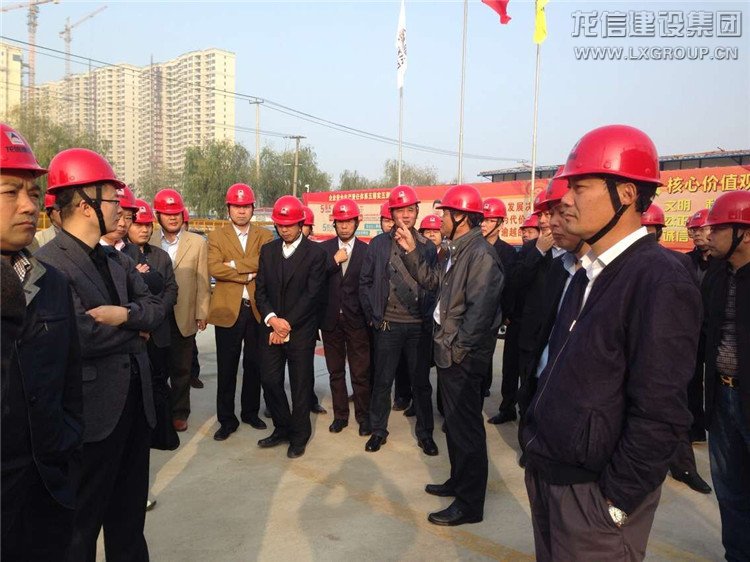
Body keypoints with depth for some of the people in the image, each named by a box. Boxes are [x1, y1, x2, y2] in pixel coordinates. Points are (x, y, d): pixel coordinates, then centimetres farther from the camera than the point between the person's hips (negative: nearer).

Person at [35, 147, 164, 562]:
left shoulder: (118, 260, 9)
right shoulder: (48, 264, -17)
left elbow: (156, 308, 5)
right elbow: (81, 337, -26)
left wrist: (124, 314, -15)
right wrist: (133, 327, -10)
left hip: (136, 400, 7)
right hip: (92, 411, -7)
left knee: (130, 511, 23)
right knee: (83, 522, 13)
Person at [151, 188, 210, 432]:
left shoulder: (198, 243, 0)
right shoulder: (148, 241, 0)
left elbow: (202, 282, 0)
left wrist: (201, 314, -2)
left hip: (184, 317, 0)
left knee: (181, 369, 11)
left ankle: (179, 412, 26)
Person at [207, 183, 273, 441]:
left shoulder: (265, 236, 7)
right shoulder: (216, 236, 4)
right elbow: (214, 268, -13)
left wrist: (234, 265, -15)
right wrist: (248, 273, -15)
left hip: (257, 309, 2)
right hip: (228, 310, -1)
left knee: (254, 365, 12)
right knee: (226, 368, 5)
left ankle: (251, 412, 29)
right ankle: (227, 419, 17)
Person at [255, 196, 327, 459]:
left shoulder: (315, 253, -6)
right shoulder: (268, 250, 8)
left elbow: (311, 294, -11)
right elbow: (260, 290, 5)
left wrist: (287, 326, -13)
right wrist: (272, 318, -12)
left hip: (301, 330, -4)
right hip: (271, 328, 4)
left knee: (300, 385, 6)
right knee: (269, 380, 7)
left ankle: (299, 436, 23)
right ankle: (282, 428, 28)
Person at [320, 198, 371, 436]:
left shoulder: (366, 251, -3)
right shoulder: (324, 249, 4)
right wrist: (334, 260, -15)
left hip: (356, 320, -2)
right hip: (331, 318, 3)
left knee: (360, 373, 4)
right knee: (336, 372, 14)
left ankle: (363, 416, 20)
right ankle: (340, 414, 27)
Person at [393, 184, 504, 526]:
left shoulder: (481, 255, -19)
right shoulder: (458, 252, 11)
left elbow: (480, 310, -26)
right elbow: (432, 281, 18)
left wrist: (456, 348, -20)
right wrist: (411, 251, 10)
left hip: (463, 357, -10)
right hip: (449, 353, 10)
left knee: (466, 426, 1)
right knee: (454, 421, 21)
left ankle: (469, 503, 15)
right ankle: (459, 481, 38)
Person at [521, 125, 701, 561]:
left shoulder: (661, 280, -19)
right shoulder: (590, 273, 8)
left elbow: (661, 414, -21)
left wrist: (616, 500, -16)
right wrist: (539, 445, 11)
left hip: (594, 490, -8)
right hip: (548, 472, 8)